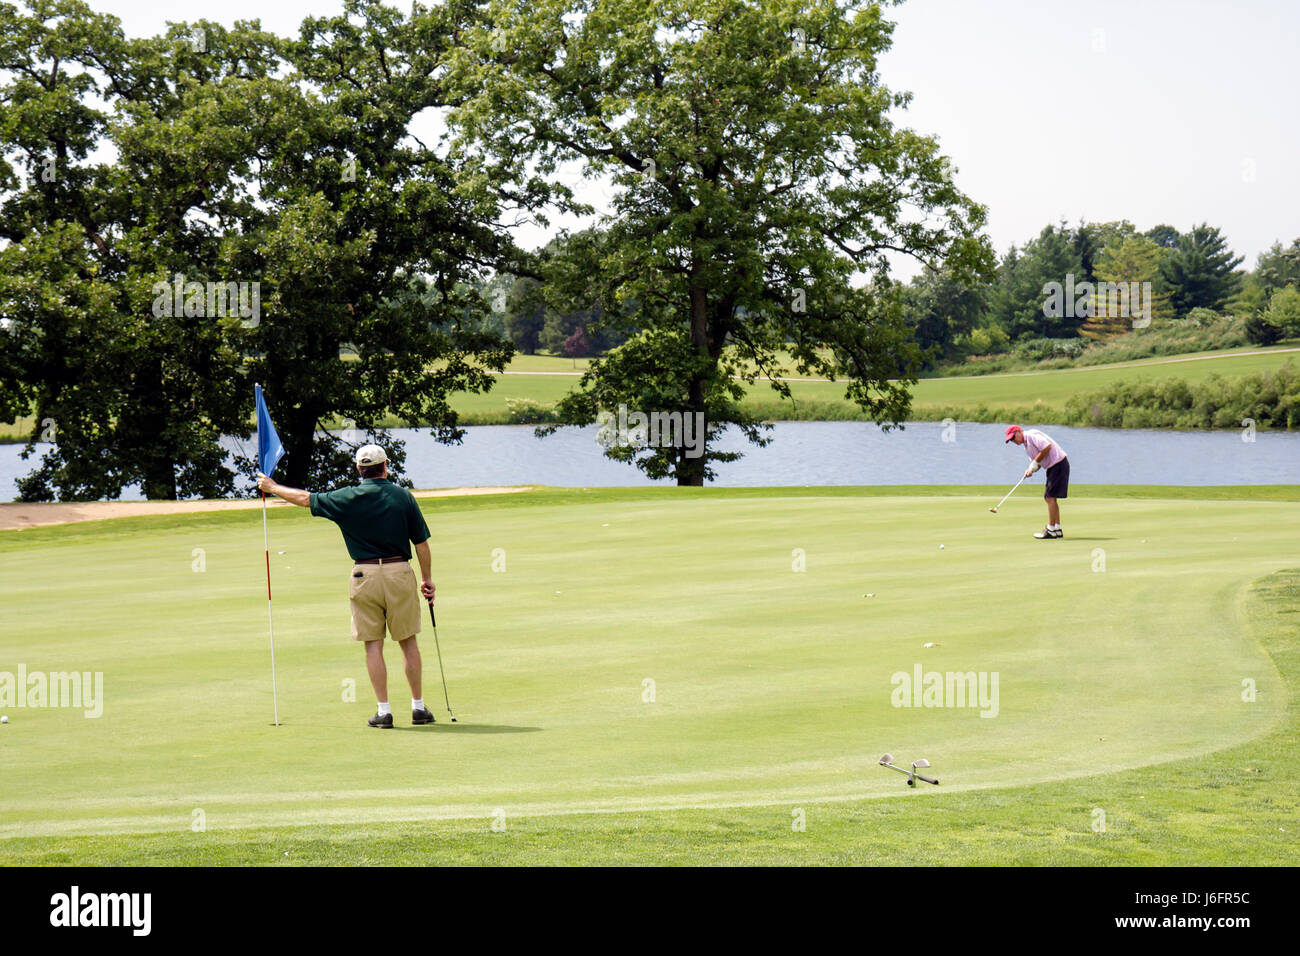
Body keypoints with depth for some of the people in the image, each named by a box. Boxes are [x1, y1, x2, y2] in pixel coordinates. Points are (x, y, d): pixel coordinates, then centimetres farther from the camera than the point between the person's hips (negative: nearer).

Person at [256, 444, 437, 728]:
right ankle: (418, 707, 11)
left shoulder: (348, 498, -3)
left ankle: (384, 710, 2)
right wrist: (427, 579, 13)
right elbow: (421, 543, 2)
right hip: (400, 571, 1)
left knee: (373, 644, 4)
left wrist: (273, 487, 25)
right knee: (408, 641, 9)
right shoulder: (403, 496, 0)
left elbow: (305, 498, 9)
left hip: (365, 574, -1)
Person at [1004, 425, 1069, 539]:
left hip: (1058, 463, -10)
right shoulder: (1026, 445, 18)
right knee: (1048, 497, 12)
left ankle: (1051, 530, -6)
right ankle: (1057, 529, 16)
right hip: (1052, 466, 10)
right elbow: (1038, 462, 18)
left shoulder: (1032, 435, -12)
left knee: (1051, 497, -9)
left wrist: (1034, 463, -16)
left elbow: (1047, 447, -23)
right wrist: (1031, 470, -4)